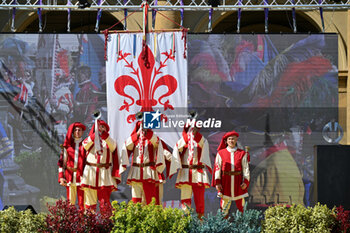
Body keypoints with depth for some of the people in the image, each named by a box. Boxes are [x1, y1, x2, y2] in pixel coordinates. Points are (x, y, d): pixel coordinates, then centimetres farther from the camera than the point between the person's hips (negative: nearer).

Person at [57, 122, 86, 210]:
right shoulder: (67, 145, 11)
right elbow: (62, 161, 9)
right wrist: (61, 177, 0)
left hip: (81, 176, -1)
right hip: (69, 176, 1)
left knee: (82, 201, -6)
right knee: (70, 202, 0)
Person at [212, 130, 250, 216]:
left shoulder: (242, 154, 6)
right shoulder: (220, 153, 5)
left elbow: (246, 168, 3)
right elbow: (217, 168, 2)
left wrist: (245, 181, -7)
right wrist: (217, 182, -5)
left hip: (238, 181, 1)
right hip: (225, 182, -1)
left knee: (240, 202, 3)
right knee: (225, 202, -1)